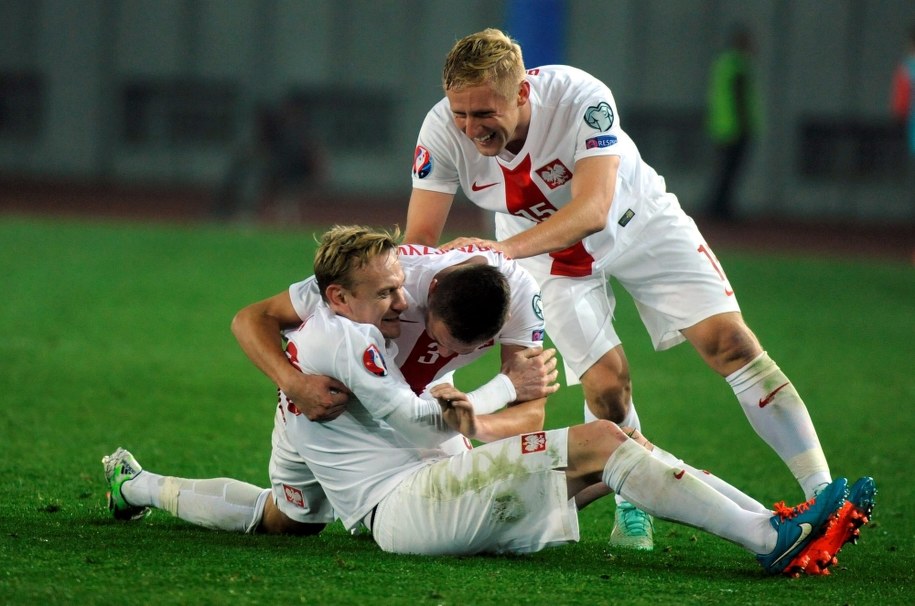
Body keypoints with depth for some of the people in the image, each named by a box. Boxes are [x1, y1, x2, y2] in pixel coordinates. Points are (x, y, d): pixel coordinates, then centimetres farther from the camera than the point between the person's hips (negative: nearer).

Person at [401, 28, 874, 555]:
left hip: (636, 222, -2)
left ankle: (823, 493, -9)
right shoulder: (443, 134, -29)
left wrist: (503, 249, -59)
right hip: (548, 253, 2)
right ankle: (632, 510, 9)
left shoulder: (582, 100, -38)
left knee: (730, 342, -11)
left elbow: (592, 210, -46)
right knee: (607, 384, -15)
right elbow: (418, 243, -23)